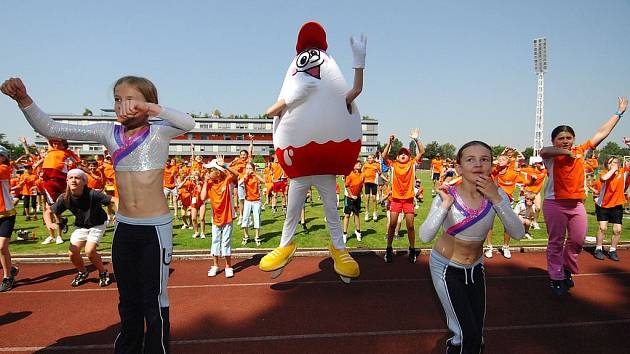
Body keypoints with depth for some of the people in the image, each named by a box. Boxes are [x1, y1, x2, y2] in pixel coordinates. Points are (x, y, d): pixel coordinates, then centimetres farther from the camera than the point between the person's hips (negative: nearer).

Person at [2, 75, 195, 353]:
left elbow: (188, 123, -29)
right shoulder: (109, 132, 2)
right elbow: (50, 129, 1)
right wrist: (23, 99, -13)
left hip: (155, 229, -5)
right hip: (123, 228, 5)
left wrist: (149, 108, -36)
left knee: (154, 301, 6)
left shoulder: (158, 132, -9)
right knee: (128, 302, 21)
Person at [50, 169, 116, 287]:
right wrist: (49, 223, -24)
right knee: (73, 253, -7)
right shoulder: (65, 198, -17)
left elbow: (113, 199, -33)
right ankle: (83, 273, 25)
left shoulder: (92, 194, -29)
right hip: (80, 226, 4)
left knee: (89, 251, -20)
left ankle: (103, 273, 8)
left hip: (98, 225, -4)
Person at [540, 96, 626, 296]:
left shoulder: (580, 151, 8)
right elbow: (543, 150, -29)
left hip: (577, 204, 5)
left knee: (578, 240, 12)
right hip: (555, 204, -5)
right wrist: (566, 152, -39)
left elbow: (602, 133, 13)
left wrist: (619, 113, 17)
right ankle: (556, 278, 16)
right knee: (556, 242, 3)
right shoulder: (551, 156, -5)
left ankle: (567, 269, 35)